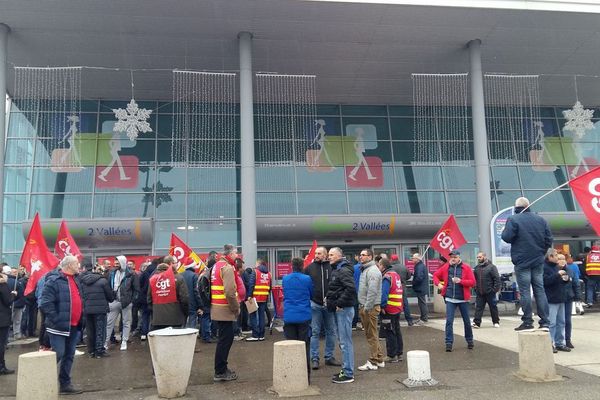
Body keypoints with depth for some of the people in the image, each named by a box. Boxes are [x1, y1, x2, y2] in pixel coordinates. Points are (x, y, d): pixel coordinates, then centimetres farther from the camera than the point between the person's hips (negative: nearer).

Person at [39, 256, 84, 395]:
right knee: (58, 354, -6)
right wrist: (56, 319, -20)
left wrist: (80, 318, 16)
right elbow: (45, 304, -20)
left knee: (69, 355, 12)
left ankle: (65, 383, 21)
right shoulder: (54, 280, -15)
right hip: (59, 326, -8)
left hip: (74, 326, 8)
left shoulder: (75, 279, 13)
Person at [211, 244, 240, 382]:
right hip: (225, 309, -10)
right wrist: (236, 308, -12)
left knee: (225, 339, 17)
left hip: (217, 308, 10)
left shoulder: (217, 265, 15)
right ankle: (220, 372, 4)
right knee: (225, 339, -2)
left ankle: (221, 369, 25)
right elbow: (229, 292, -24)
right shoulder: (227, 267, -15)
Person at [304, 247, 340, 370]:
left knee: (331, 332, 10)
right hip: (315, 304, -1)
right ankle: (314, 359, 11)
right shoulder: (310, 267, 2)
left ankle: (329, 357, 23)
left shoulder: (332, 267, -1)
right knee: (315, 332, 4)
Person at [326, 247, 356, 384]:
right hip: (339, 310, 11)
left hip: (344, 309, -11)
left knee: (345, 342, -6)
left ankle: (348, 374, 0)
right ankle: (346, 369, 26)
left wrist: (339, 303, -23)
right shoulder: (336, 270, 17)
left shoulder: (344, 271, -15)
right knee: (343, 341, 16)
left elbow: (351, 288, -28)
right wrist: (329, 298, 14)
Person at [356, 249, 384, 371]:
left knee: (372, 335, -3)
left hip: (370, 307, -10)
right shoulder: (364, 269, 18)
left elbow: (372, 291, -22)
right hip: (364, 306, 10)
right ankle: (379, 359, 24)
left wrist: (367, 308, -21)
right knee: (370, 334, 15)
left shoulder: (372, 270, -15)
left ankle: (373, 362, 4)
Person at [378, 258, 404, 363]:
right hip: (398, 308, 9)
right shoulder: (396, 274, 13)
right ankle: (399, 354, 22)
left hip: (389, 310, -9)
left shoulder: (387, 277, -17)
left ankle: (392, 356, 3)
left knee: (390, 332, -2)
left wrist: (383, 306, -21)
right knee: (397, 331, 16)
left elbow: (384, 293, -25)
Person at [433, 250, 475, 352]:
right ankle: (449, 343, -1)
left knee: (467, 321, 12)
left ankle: (469, 341, 30)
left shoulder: (466, 268, -3)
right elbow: (436, 275, 15)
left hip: (463, 299, -1)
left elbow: (472, 282, -7)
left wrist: (461, 281, -21)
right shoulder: (446, 267, 4)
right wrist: (438, 283, -4)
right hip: (450, 299, 1)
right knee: (449, 321, -5)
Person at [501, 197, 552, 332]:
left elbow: (506, 237, -16)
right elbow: (549, 239, 7)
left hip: (522, 261, -4)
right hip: (538, 261, 5)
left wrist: (504, 231, 5)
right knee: (540, 290, 8)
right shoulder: (540, 219, 8)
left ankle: (528, 322, 0)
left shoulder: (513, 219, -8)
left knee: (525, 291, -1)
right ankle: (544, 322, 7)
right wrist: (541, 252, 18)